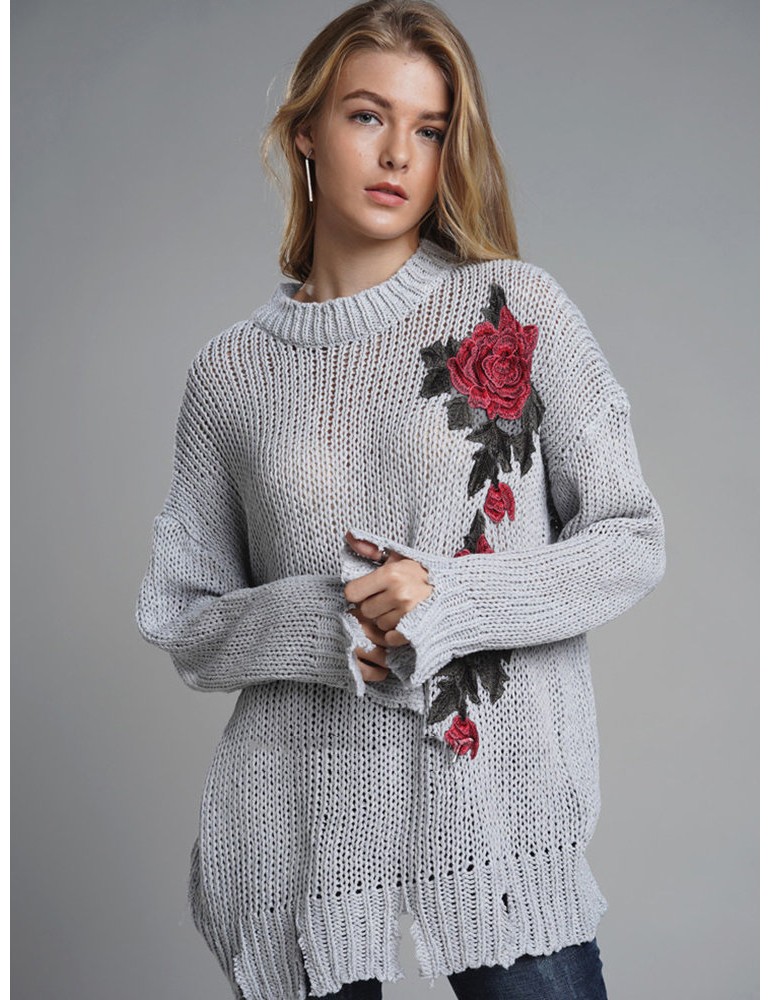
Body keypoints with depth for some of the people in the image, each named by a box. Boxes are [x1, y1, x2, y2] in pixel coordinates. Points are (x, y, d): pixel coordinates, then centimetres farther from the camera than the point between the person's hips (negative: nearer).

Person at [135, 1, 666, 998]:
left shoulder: (516, 306, 1)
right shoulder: (231, 372, 5)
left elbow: (631, 542, 0)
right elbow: (180, 623, 7)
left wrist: (451, 603, -14)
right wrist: (311, 624, -13)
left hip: (498, 800, -1)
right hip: (298, 821, 1)